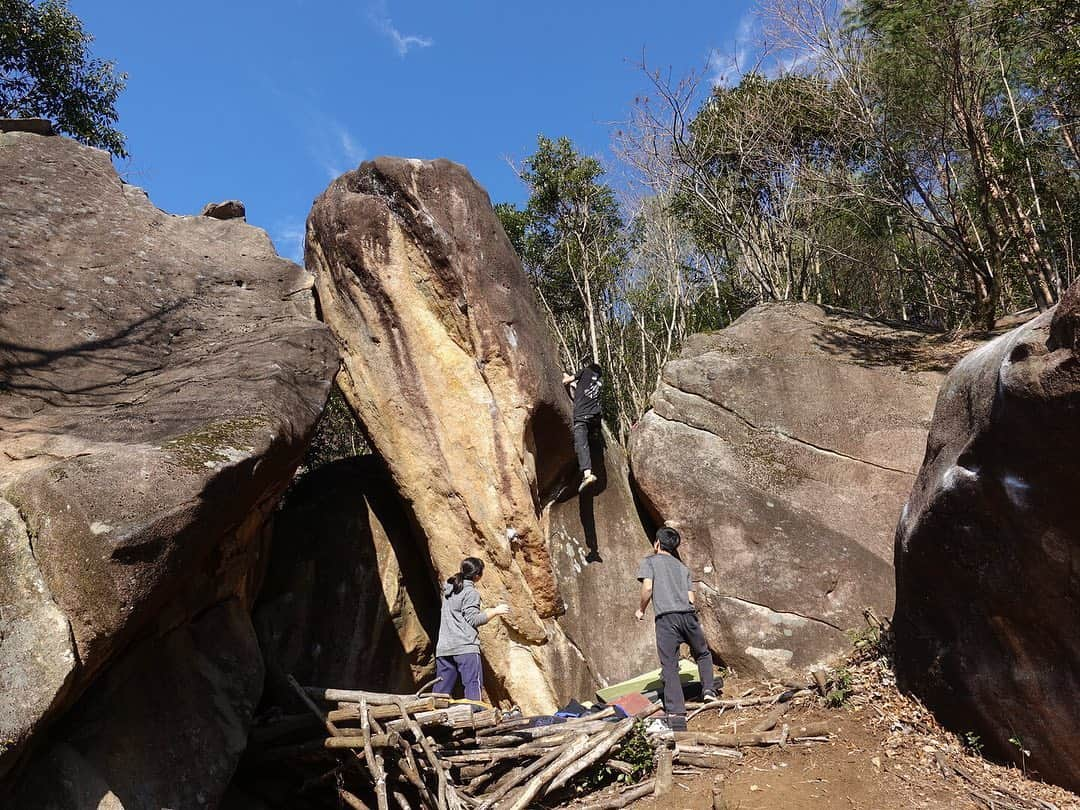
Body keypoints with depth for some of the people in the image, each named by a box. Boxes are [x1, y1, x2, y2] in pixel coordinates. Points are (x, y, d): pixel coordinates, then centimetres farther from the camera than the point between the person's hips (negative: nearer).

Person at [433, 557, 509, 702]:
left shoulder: (449, 588, 15)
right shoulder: (471, 592, -8)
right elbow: (473, 619, -12)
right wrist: (495, 611, -3)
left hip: (443, 649, 8)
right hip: (465, 647, -7)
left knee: (441, 690, 9)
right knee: (473, 685, -6)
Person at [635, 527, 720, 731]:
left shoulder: (650, 561, 10)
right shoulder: (682, 567, 24)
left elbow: (647, 587, -6)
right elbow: (691, 598, 15)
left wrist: (641, 609, 9)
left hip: (665, 618, -4)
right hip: (688, 615, 4)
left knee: (669, 666, -3)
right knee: (703, 654, 27)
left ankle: (676, 715, -9)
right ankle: (708, 689, 15)